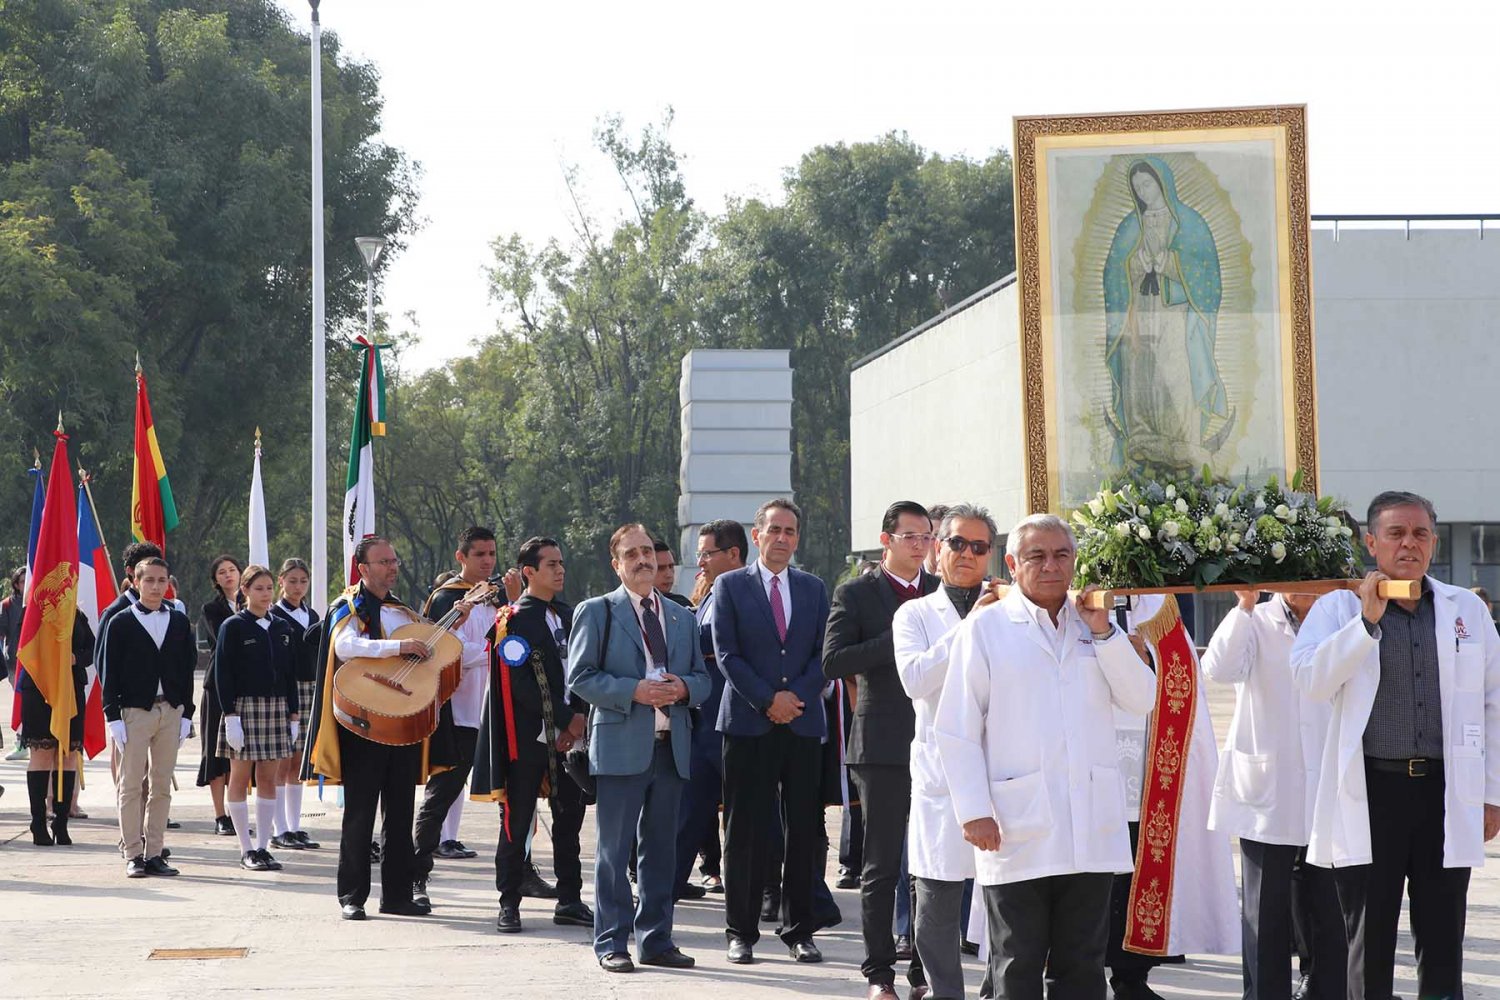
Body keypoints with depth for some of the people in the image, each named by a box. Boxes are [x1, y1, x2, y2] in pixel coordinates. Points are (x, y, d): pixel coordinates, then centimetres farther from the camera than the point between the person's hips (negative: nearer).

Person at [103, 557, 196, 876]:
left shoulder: (179, 622, 9)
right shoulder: (121, 623, 0)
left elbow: (187, 670, 10)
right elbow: (110, 674, -1)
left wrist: (186, 714, 4)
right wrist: (113, 717, -8)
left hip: (171, 711, 3)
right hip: (134, 711, -3)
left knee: (161, 786, 5)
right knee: (131, 785, -2)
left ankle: (154, 853, 10)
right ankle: (133, 854, 2)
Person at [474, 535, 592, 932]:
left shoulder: (570, 617, 14)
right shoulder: (513, 621, -6)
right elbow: (522, 684, -13)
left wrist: (581, 716, -4)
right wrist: (566, 719, -12)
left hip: (570, 735, 6)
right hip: (528, 737, -6)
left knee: (570, 818, 8)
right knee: (517, 823, -1)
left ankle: (570, 900, 14)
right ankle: (509, 903, 5)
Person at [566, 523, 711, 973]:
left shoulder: (681, 617, 17)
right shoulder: (596, 612, 1)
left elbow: (703, 678, 18)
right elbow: (580, 676, -5)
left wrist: (683, 688, -5)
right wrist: (633, 691, -17)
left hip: (672, 746, 5)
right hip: (622, 746, -5)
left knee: (662, 848, 10)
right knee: (614, 851, -2)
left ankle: (656, 940, 17)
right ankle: (611, 944, 3)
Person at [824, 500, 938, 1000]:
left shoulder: (944, 592, 13)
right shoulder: (856, 594, 0)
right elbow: (833, 662, -11)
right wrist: (897, 639, -17)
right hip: (884, 746, -3)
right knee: (882, 866, 1)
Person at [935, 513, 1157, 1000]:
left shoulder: (1094, 624, 14)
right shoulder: (985, 628, 2)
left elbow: (1141, 699, 4)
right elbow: (956, 729, -2)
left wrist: (1103, 632, -4)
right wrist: (974, 811, -10)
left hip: (1092, 827, 4)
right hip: (1017, 829, -4)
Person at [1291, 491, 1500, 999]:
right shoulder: (1340, 608, 4)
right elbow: (1309, 679, -12)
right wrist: (1368, 619, -18)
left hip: (1446, 791, 2)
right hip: (1371, 791, -2)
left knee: (1443, 946, 5)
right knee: (1369, 942, 4)